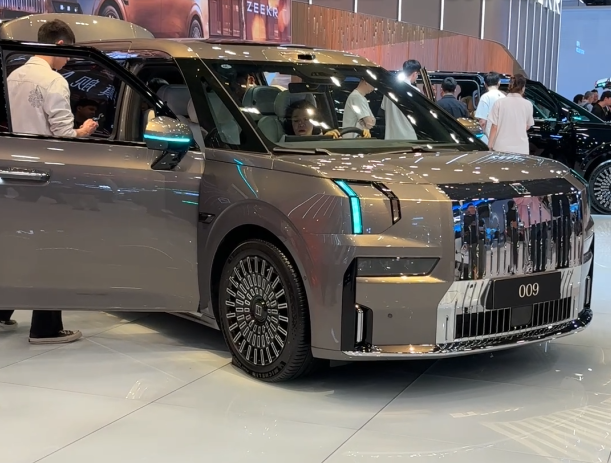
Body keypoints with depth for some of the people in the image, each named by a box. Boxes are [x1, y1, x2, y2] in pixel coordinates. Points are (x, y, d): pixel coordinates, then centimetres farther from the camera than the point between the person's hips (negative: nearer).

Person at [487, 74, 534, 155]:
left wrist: (490, 144, 7)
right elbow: (527, 127, 9)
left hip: (502, 148, 0)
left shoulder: (499, 102, -5)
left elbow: (494, 127, -3)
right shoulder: (528, 104, -3)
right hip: (521, 148, 0)